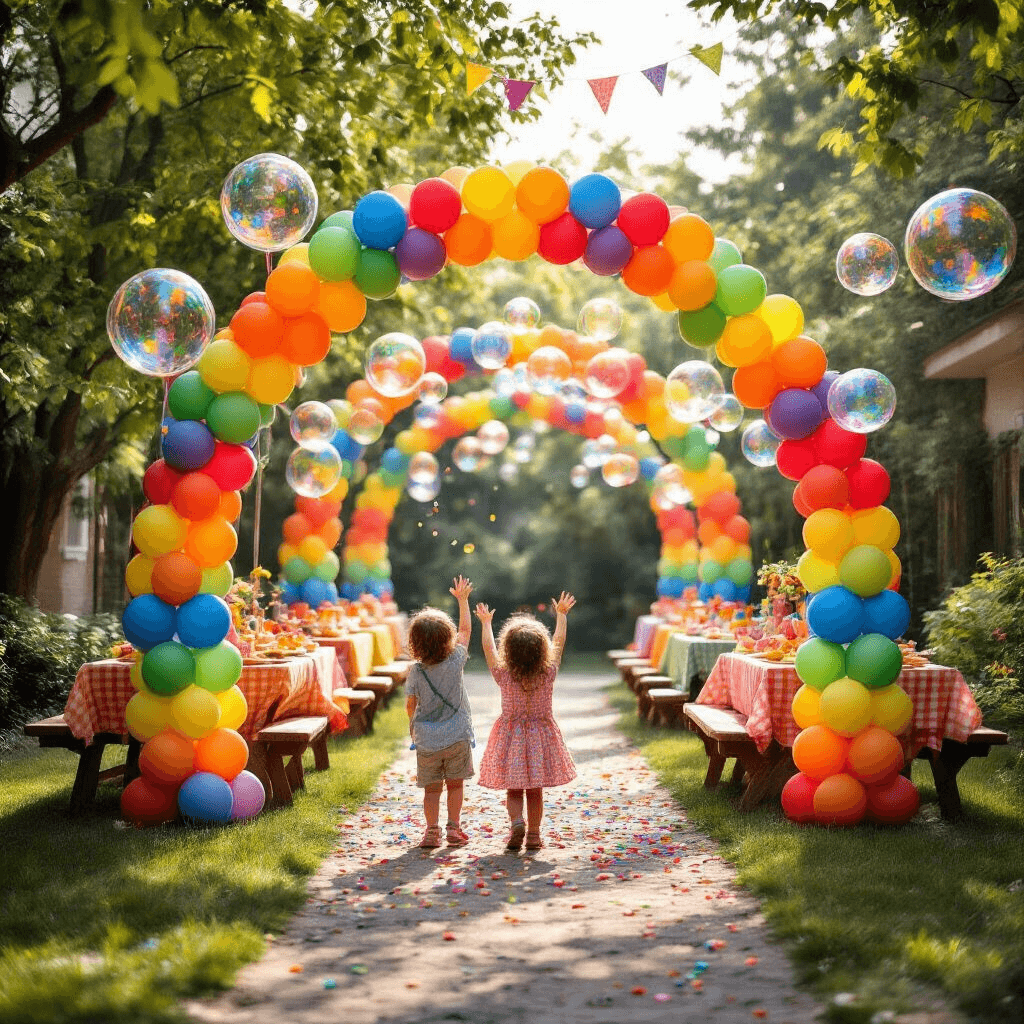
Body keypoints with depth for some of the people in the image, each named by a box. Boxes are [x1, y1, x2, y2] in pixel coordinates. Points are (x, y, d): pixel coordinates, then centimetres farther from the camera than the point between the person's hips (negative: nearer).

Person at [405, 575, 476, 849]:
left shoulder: (416, 672, -9)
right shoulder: (455, 661, -9)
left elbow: (410, 706, 0)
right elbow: (465, 630, 5)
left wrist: (414, 727, 21)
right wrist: (463, 599, 14)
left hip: (426, 740, 0)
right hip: (457, 737, 0)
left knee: (431, 788, 9)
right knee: (455, 784, 12)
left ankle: (432, 831, 7)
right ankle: (453, 828, 11)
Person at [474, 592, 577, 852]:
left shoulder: (503, 676, -15)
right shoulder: (548, 674, -12)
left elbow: (488, 649, 0)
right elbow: (558, 643, 1)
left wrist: (486, 623, 15)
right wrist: (561, 615, 14)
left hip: (511, 737, -1)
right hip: (541, 737, 1)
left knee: (513, 790, 9)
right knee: (535, 791, 12)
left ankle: (517, 822, -15)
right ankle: (533, 835, 13)